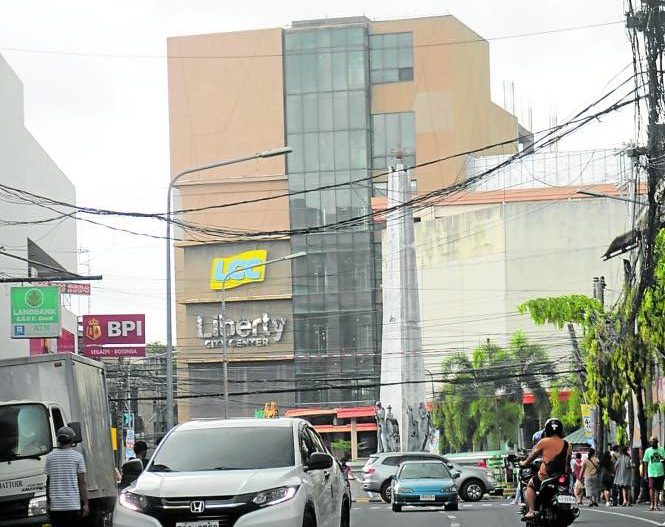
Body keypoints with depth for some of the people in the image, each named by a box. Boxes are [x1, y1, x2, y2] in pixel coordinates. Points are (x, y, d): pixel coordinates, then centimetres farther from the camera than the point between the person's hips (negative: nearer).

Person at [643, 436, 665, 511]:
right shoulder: (648, 451, 5)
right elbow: (645, 463, 7)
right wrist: (645, 474, 3)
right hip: (651, 473, -2)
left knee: (658, 489, 6)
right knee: (652, 488, -13)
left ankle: (656, 505, 13)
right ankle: (651, 504, -13)